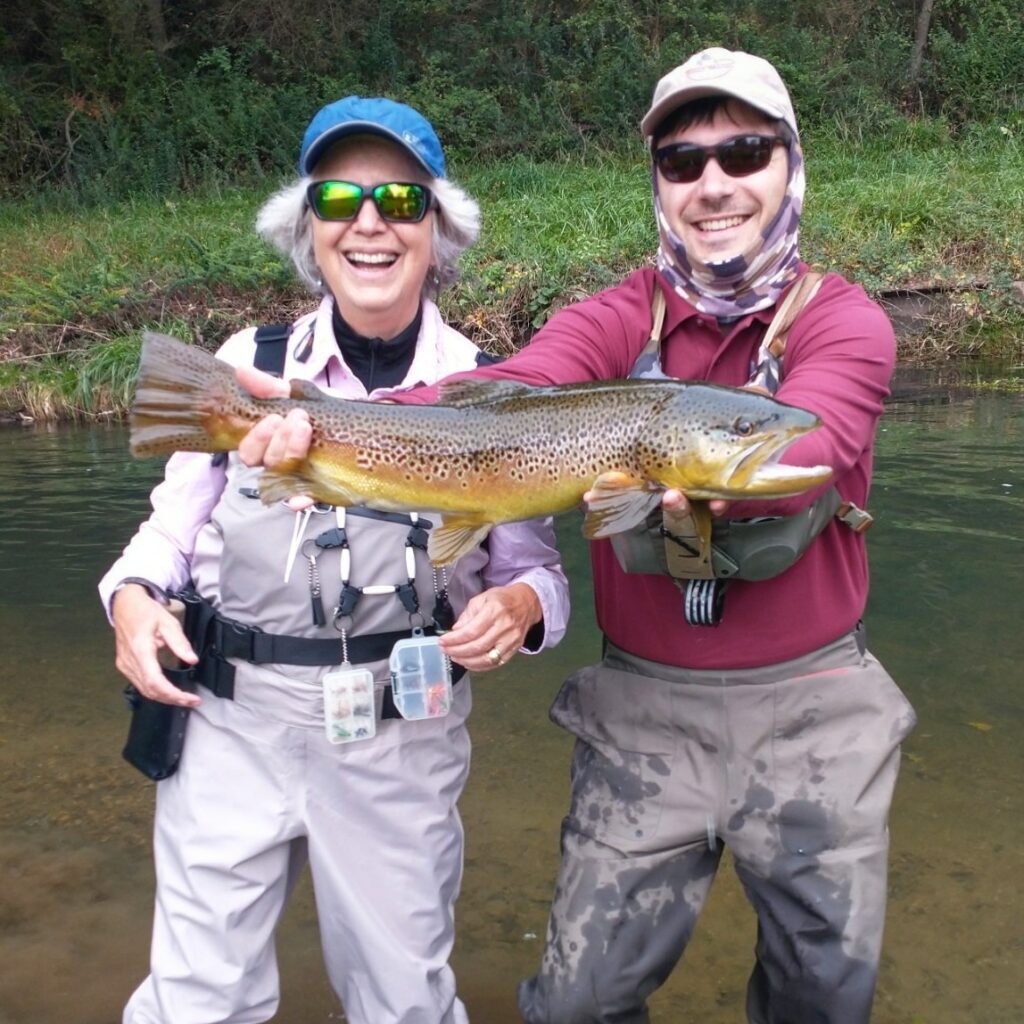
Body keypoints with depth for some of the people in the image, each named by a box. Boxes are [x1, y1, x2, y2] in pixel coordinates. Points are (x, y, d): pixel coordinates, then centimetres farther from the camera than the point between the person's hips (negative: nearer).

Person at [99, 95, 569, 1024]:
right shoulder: (250, 363, -3)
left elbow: (538, 568, 2)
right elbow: (175, 521, 8)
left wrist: (517, 606, -20)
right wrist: (132, 596, -12)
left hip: (403, 735, 0)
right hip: (232, 718, 1)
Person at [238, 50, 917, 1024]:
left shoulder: (843, 321, -3)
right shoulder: (617, 320, -3)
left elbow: (811, 444, -24)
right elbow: (505, 393, -22)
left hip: (809, 701, 0)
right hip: (646, 703, 0)